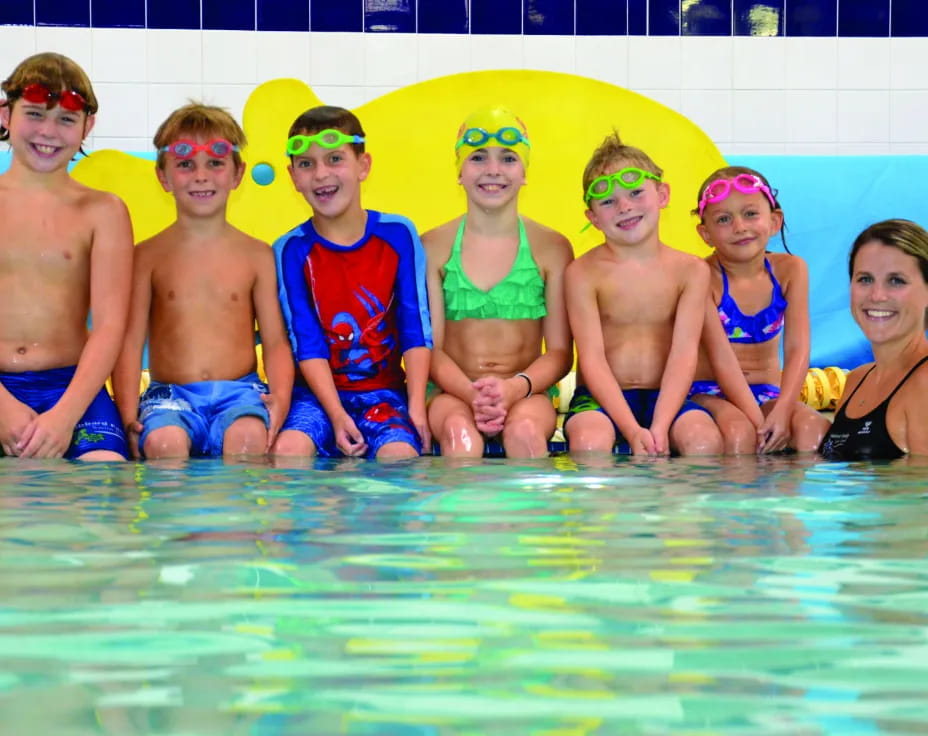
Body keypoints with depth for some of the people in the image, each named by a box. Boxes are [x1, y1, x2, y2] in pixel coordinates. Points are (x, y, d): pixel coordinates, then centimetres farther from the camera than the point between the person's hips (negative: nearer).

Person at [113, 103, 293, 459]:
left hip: (239, 390, 0)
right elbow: (130, 341, 4)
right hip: (170, 392, 0)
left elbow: (276, 342, 8)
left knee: (249, 436, -35)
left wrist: (280, 398, -12)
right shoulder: (148, 255, 9)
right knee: (164, 441, -35)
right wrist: (128, 415, -10)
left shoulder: (257, 255, 11)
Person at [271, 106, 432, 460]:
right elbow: (306, 344, -6)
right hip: (318, 392, 0)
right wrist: (337, 415, -16)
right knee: (287, 448, -28)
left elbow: (416, 329, -1)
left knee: (399, 454, -29)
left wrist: (416, 404, -10)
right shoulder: (291, 250, -2)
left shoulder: (398, 234, 0)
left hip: (384, 390, 0)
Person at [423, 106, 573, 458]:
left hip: (526, 393, 0)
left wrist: (515, 388, -17)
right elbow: (430, 346, 2)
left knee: (525, 431, -36)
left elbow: (559, 352, 4)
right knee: (459, 432, -36)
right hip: (453, 392, 0)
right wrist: (472, 393, -19)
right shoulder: (433, 247, 7)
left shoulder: (552, 249, 7)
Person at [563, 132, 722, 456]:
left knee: (706, 441, -28)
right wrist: (633, 431, -22)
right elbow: (592, 359, -10)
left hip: (666, 395, 2)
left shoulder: (690, 270, 3)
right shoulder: (583, 274, -3)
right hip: (601, 397, -2)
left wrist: (660, 427, -21)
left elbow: (684, 353, -6)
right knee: (589, 442, -34)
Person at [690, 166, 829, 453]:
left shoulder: (790, 270, -1)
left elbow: (797, 348, -8)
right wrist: (752, 413, -31)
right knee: (737, 429, -36)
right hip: (708, 392, -4)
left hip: (768, 393, 4)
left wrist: (782, 409, -25)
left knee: (816, 428, -26)